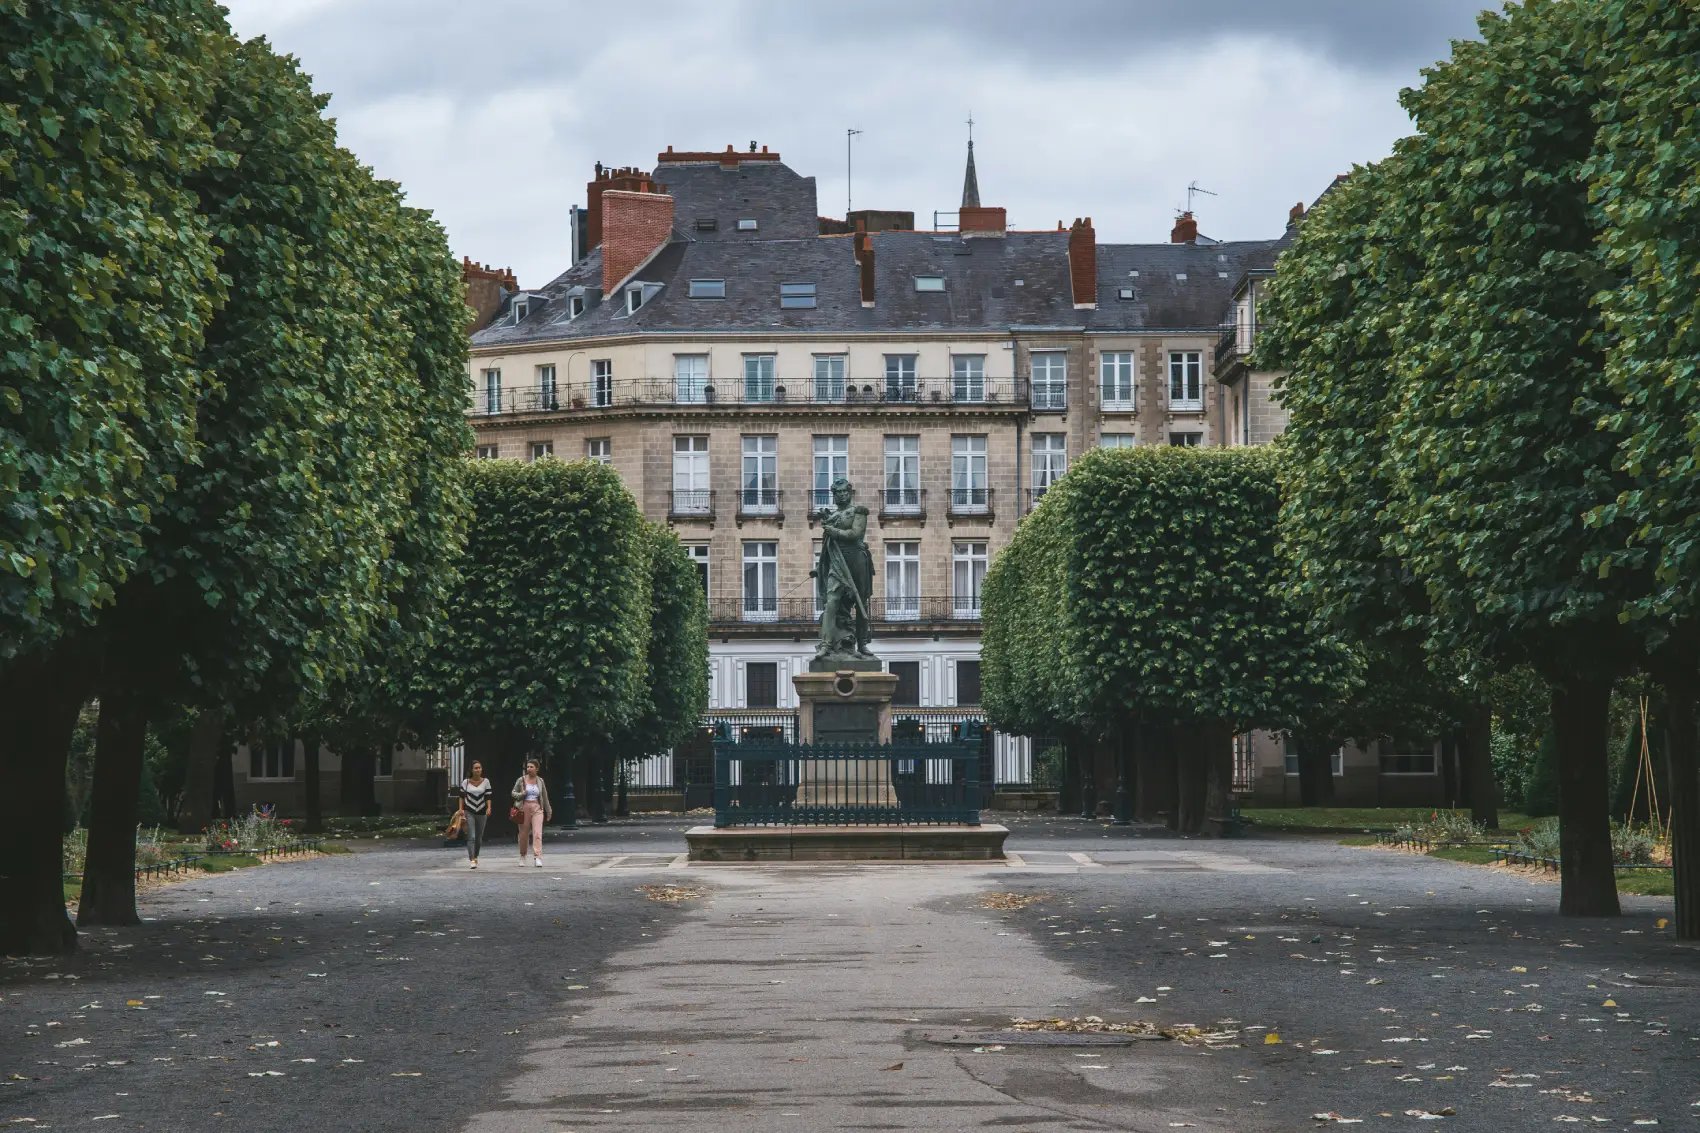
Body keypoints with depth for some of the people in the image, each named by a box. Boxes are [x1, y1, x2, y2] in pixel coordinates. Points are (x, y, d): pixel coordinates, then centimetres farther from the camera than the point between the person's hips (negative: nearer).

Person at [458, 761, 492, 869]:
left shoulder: (486, 782, 2)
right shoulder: (466, 782, -1)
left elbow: (488, 797, 2)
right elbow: (462, 796, 7)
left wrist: (489, 808, -11)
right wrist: (461, 809, -1)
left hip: (481, 812, 2)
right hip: (469, 812, -2)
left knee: (479, 838, 12)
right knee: (471, 837, -14)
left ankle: (475, 857, 33)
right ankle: (472, 860, -18)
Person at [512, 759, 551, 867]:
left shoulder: (540, 780, 7)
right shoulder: (521, 780, 1)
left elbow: (545, 796, 14)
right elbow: (513, 793, 7)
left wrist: (548, 811, 18)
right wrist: (522, 794, -14)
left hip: (537, 808, 0)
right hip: (524, 808, 0)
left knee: (537, 833, -14)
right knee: (524, 834, 7)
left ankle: (537, 858, -19)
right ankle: (522, 856, 29)